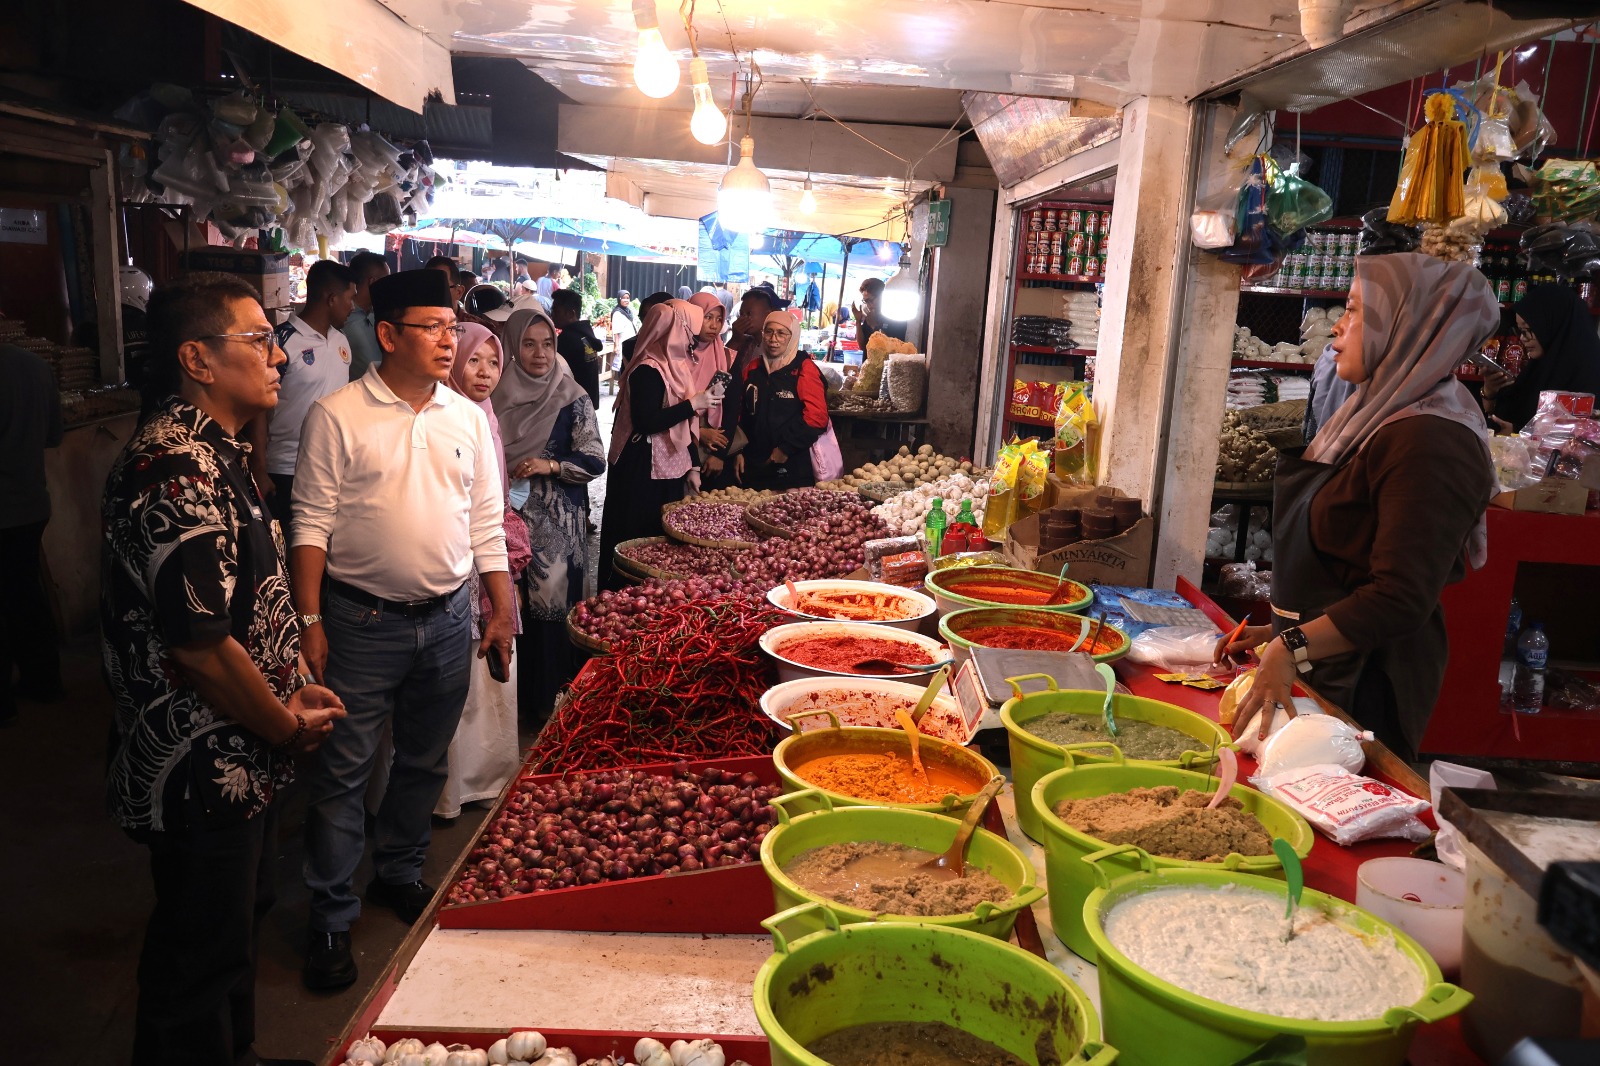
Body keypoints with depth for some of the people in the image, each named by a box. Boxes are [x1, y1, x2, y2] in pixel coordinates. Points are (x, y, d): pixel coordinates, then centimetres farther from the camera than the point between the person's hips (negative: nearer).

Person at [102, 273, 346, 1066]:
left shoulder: (215, 454, 9)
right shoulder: (178, 472, -25)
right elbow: (199, 645, -28)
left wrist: (290, 690, 9)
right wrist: (288, 727, -14)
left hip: (238, 766, 10)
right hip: (204, 776, -10)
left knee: (239, 920, 25)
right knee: (202, 961, 8)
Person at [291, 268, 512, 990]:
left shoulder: (467, 417, 5)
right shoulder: (337, 416, -7)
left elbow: (487, 521, 9)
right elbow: (312, 523, -7)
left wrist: (502, 610, 6)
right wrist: (309, 621, -11)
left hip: (447, 618, 4)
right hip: (363, 623, -4)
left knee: (424, 762, 17)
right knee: (343, 771, 4)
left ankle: (399, 873, 37)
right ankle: (331, 917, 17)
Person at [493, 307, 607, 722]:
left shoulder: (573, 399, -4)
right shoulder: (502, 395, 5)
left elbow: (595, 461, -6)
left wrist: (550, 465, -18)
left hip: (557, 523, -3)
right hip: (511, 515, 3)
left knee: (552, 606, 0)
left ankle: (555, 700, 14)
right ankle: (520, 696, 20)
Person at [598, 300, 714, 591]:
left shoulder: (674, 365, 12)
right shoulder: (647, 371, -16)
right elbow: (646, 422, -26)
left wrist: (691, 466, 14)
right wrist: (692, 404, -21)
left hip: (670, 471, 9)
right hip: (643, 472, -9)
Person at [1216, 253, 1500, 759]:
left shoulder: (1430, 443, -20)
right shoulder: (1382, 419, 12)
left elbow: (1401, 598, -26)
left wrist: (1293, 647, -25)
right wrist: (1279, 630, 15)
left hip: (1362, 686, -9)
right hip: (1322, 670, 9)